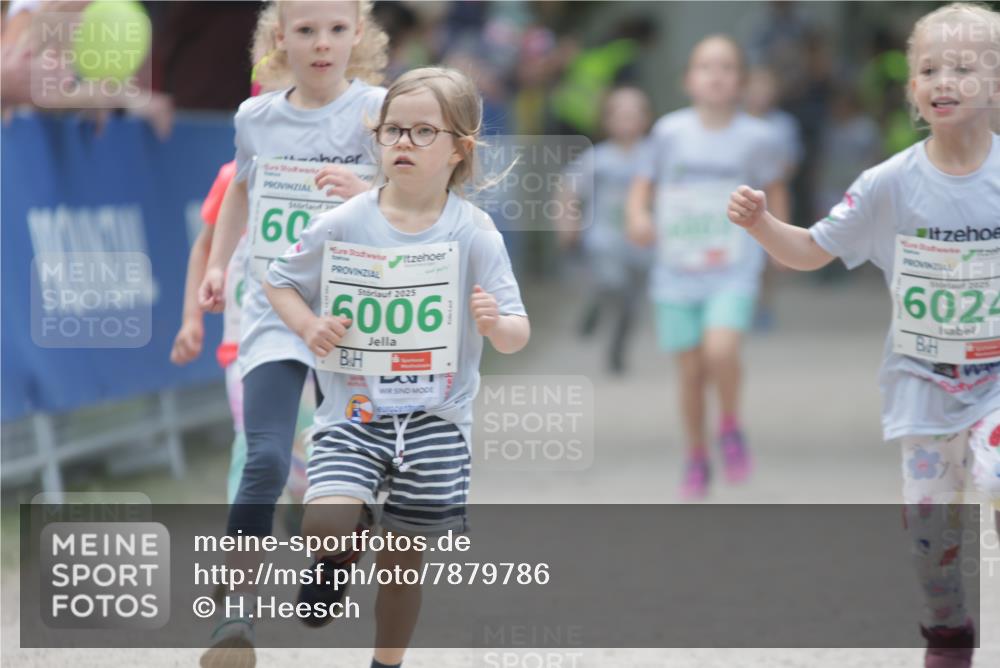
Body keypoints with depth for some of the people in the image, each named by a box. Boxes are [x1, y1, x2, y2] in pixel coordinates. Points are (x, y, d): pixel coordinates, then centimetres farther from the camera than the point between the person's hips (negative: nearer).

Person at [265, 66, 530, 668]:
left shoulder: (475, 234, -7)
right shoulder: (345, 225, -6)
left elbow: (517, 337, -6)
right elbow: (280, 282, 7)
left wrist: (496, 324, -29)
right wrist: (309, 326, -12)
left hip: (436, 414, 0)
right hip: (354, 409, 0)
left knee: (404, 556, 9)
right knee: (326, 523, -22)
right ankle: (340, 559, 15)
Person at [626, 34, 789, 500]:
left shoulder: (755, 137, -3)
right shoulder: (670, 131, -3)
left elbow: (774, 185, 14)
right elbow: (643, 183, 6)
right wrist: (638, 216, -13)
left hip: (734, 273, -2)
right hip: (677, 272, 2)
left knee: (720, 350, -24)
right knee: (691, 371, 5)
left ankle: (730, 427, 4)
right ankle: (696, 457, 25)